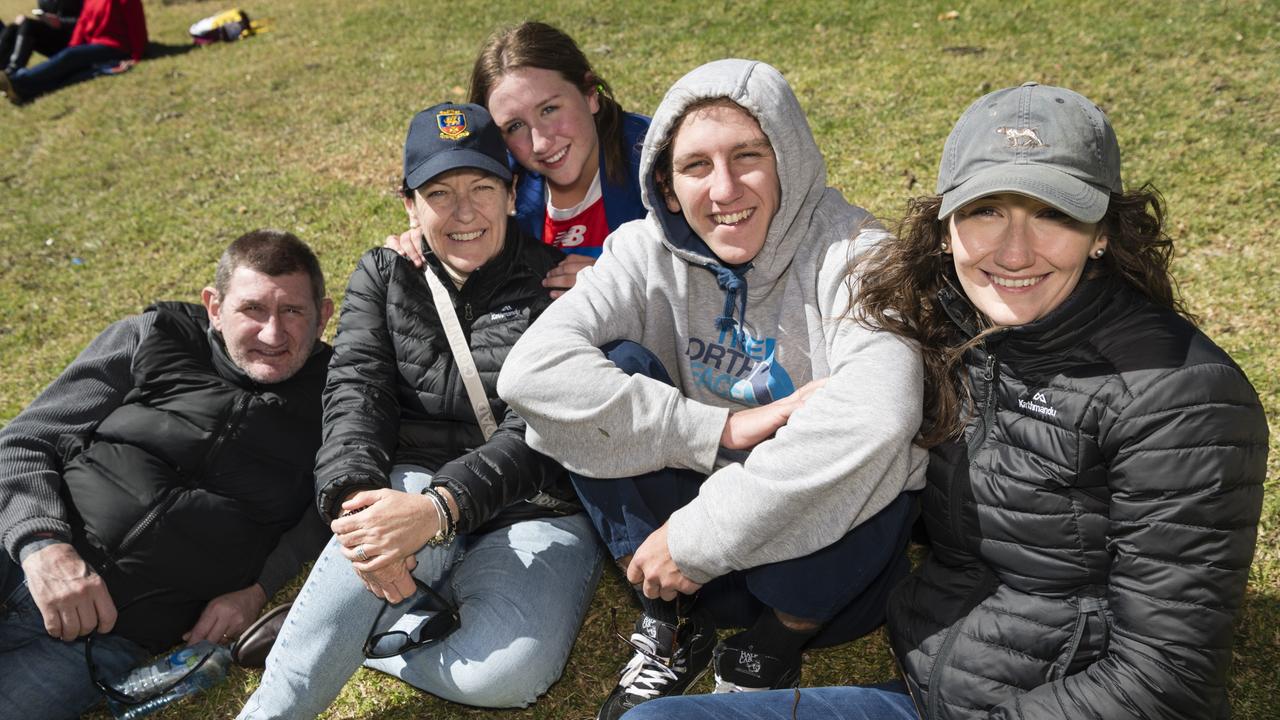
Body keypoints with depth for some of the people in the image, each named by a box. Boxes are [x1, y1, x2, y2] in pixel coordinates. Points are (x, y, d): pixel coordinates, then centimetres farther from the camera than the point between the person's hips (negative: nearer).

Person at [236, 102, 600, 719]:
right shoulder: (382, 275, 8)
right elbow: (356, 392, -5)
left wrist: (439, 507, -31)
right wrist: (353, 494, -27)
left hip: (535, 512, -1)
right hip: (415, 481, 2)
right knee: (375, 522, -36)